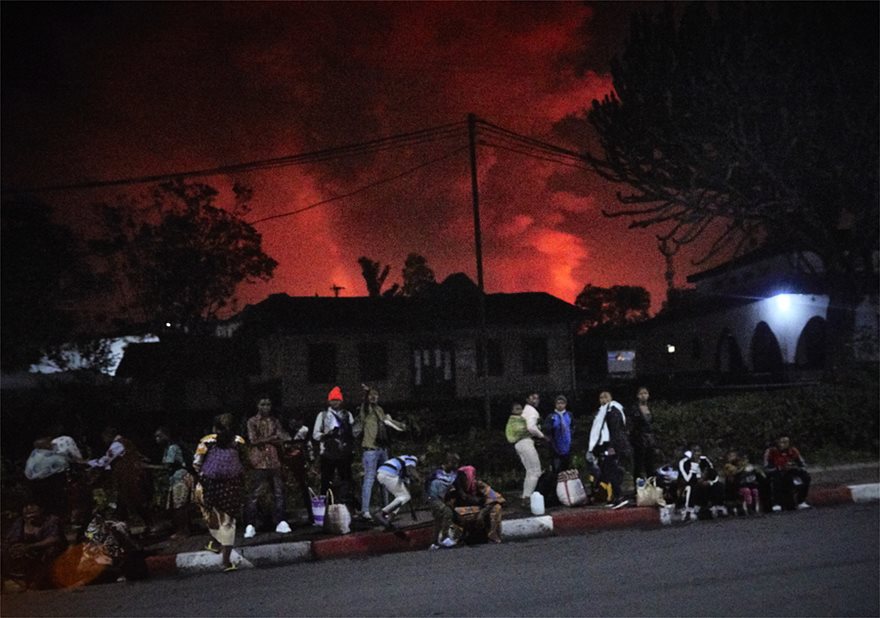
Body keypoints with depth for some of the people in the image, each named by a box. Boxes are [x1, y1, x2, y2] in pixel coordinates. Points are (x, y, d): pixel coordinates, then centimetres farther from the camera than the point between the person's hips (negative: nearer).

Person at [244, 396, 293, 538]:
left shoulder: (275, 421, 13)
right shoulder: (252, 421, 1)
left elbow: (281, 440, 4)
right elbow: (253, 440, -10)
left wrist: (263, 440, -11)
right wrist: (271, 438, -9)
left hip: (274, 461, 4)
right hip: (259, 462, -4)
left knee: (279, 492, 5)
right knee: (255, 494, -5)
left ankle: (280, 522, 12)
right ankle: (250, 525, -2)